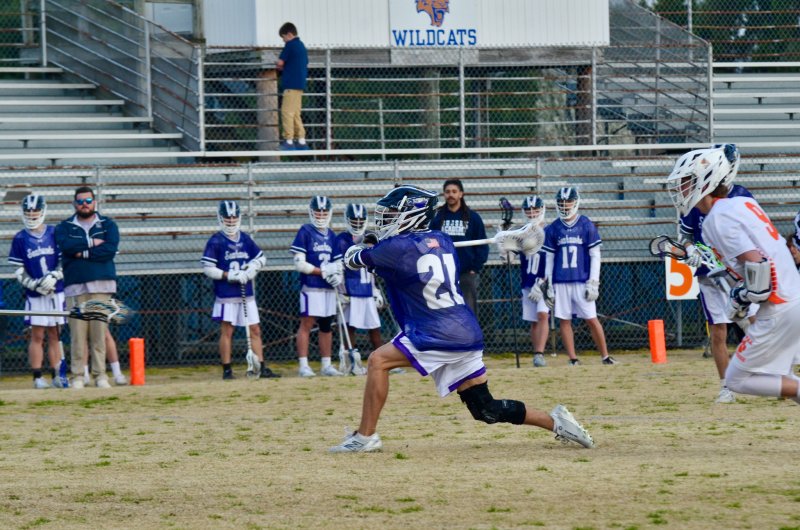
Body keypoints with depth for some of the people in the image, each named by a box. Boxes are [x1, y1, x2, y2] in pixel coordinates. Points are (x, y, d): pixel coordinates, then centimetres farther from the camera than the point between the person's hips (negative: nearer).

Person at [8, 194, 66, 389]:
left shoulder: (55, 234, 4)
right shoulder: (20, 239, 3)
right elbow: (19, 270, 3)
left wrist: (53, 277, -13)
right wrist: (34, 284, -12)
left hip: (56, 291, 1)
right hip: (34, 295, -1)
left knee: (54, 335, 5)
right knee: (37, 336, -3)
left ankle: (56, 375, 8)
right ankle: (37, 377, -1)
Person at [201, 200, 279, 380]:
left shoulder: (245, 239, 9)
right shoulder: (216, 241, -6)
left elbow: (261, 258, 18)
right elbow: (208, 269, -10)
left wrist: (253, 267, -3)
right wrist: (230, 276, -18)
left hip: (247, 293, 5)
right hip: (226, 294, -5)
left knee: (255, 330, 5)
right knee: (227, 331, -2)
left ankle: (261, 368, 8)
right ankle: (227, 370, 3)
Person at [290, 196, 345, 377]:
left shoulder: (331, 235, 15)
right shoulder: (305, 232, -4)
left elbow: (337, 262, 21)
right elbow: (300, 263, -10)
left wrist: (338, 275, -1)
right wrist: (322, 272, -14)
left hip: (328, 288, 6)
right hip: (311, 286, -6)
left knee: (326, 326, 9)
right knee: (307, 323, -8)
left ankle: (326, 365, 14)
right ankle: (303, 365, -8)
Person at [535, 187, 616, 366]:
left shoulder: (586, 225, 0)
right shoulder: (553, 229, 7)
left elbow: (595, 255, 0)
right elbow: (549, 257, 12)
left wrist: (593, 282, -6)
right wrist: (547, 284, 7)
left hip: (582, 281, -3)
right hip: (560, 282, 3)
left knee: (591, 319, -3)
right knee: (564, 320, 1)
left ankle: (605, 356, 5)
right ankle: (572, 358, 6)